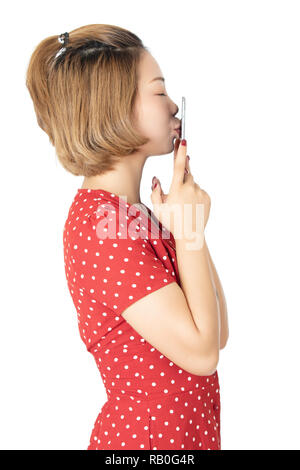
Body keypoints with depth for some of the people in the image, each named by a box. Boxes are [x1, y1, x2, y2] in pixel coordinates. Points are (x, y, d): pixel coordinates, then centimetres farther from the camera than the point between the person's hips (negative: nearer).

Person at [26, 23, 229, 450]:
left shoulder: (119, 208, 2)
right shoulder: (104, 227, -25)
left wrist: (189, 217, -6)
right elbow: (200, 352, -24)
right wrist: (189, 233, -19)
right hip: (150, 435, -8)